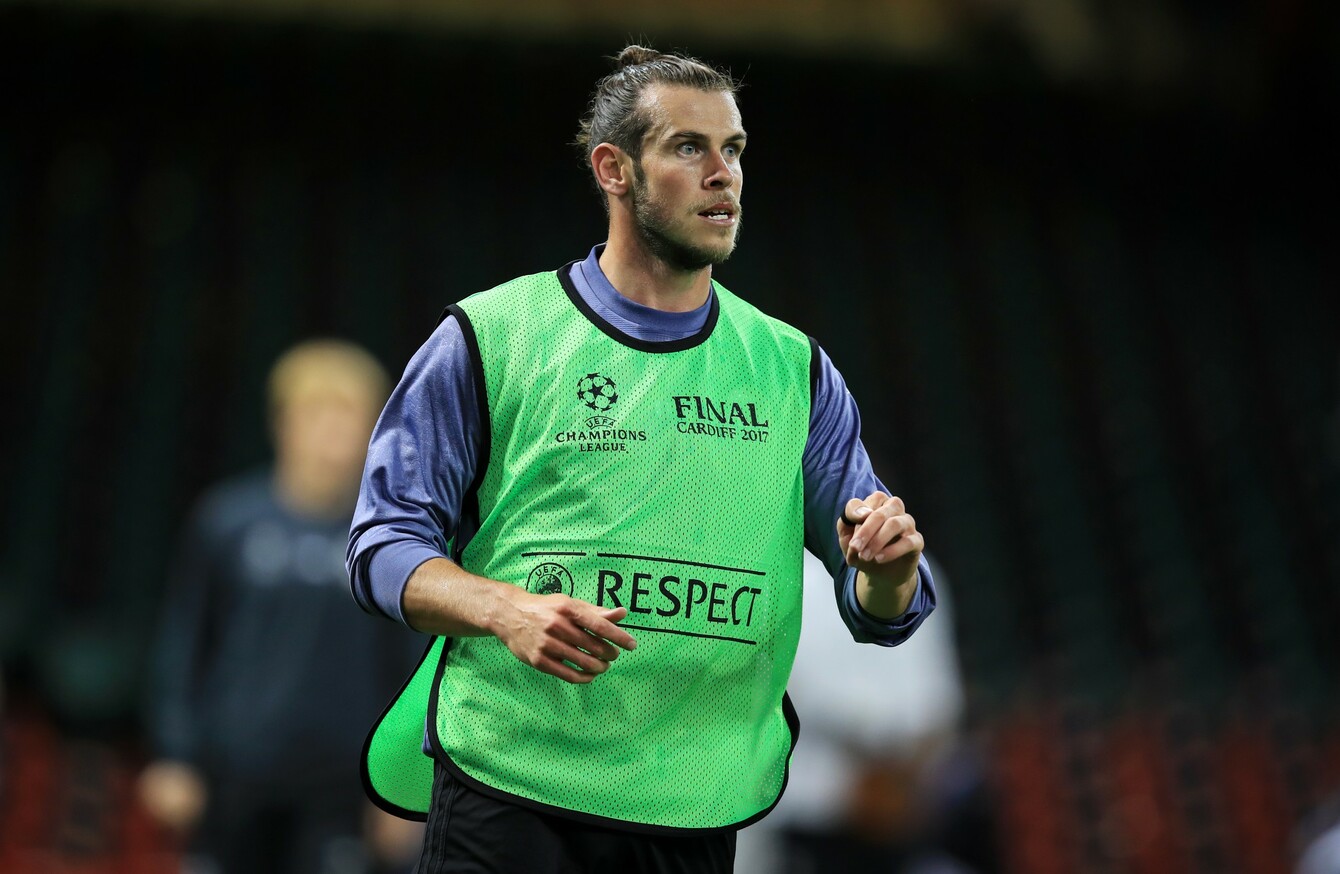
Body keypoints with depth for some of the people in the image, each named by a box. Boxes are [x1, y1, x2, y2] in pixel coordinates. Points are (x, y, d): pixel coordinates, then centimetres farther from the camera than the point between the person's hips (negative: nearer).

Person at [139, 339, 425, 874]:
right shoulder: (226, 520, -1)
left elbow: (421, 661, 5)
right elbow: (180, 642, 4)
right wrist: (172, 758, 1)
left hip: (342, 792, -1)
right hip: (234, 776, 1)